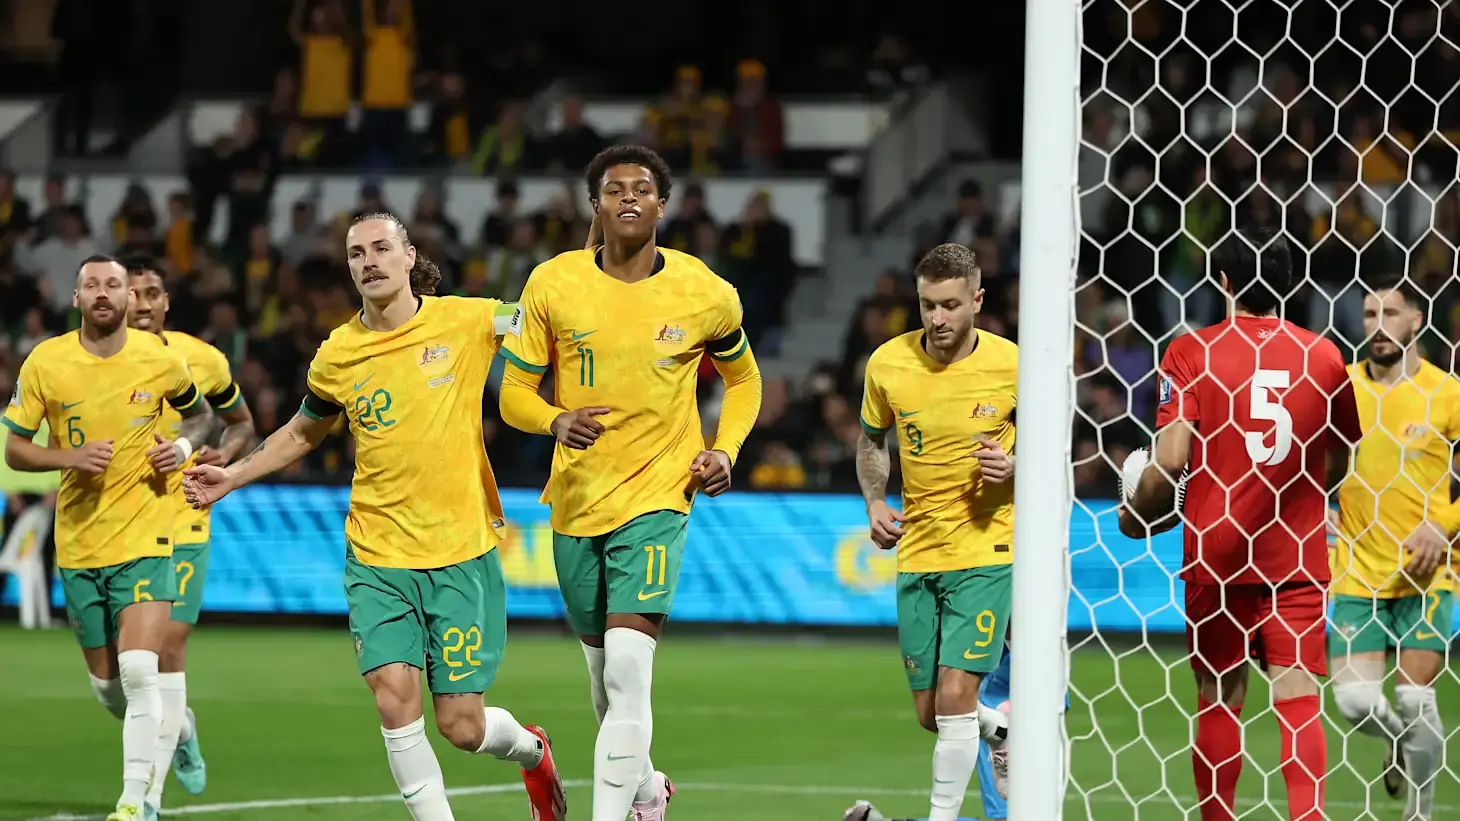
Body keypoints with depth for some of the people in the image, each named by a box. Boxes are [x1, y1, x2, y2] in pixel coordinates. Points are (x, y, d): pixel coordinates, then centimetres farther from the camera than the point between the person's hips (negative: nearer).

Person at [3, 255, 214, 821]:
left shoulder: (160, 360, -4)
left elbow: (201, 414, 16)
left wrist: (183, 445, -6)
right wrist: (71, 457, -17)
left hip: (144, 538, -2)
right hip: (78, 543, 2)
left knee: (139, 673, -19)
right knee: (107, 686, 11)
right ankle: (170, 726, 43)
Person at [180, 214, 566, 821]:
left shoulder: (466, 321, -4)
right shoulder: (337, 354, 3)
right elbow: (302, 433, 21)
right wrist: (233, 476, 13)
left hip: (462, 552, -2)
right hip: (377, 558, 2)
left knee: (462, 727, 1)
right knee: (394, 695, -17)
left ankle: (530, 748, 36)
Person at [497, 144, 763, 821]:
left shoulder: (707, 296, -3)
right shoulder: (552, 284, -3)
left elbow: (743, 378, 16)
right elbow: (514, 391, 2)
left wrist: (724, 450, -1)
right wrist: (557, 421, -20)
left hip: (657, 495, -3)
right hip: (575, 502, 3)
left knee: (627, 674, -19)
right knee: (605, 682, 14)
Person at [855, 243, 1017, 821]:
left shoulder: (1013, 365, -10)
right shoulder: (888, 363, -3)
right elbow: (872, 440, 15)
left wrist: (1014, 466, -16)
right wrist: (875, 503, -1)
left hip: (985, 550, -4)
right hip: (916, 552, 4)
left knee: (955, 695, -16)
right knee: (929, 713, 9)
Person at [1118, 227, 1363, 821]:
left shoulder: (1192, 351, -6)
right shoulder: (1324, 356, 3)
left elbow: (1171, 459, -12)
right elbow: (1344, 459, 14)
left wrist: (1135, 518, 6)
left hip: (1216, 550, -1)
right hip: (1298, 557, 1)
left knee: (1219, 698, 10)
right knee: (1298, 696, -3)